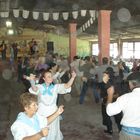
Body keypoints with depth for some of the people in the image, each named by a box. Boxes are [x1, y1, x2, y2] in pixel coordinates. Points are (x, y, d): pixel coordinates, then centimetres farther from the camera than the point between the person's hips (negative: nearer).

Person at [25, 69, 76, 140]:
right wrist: (32, 81, -54)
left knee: (53, 131, 17)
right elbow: (34, 89, -32)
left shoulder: (56, 87, -4)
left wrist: (73, 77, -35)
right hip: (42, 112, -1)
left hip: (53, 112, 1)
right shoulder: (40, 87, -9)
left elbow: (67, 86, -17)